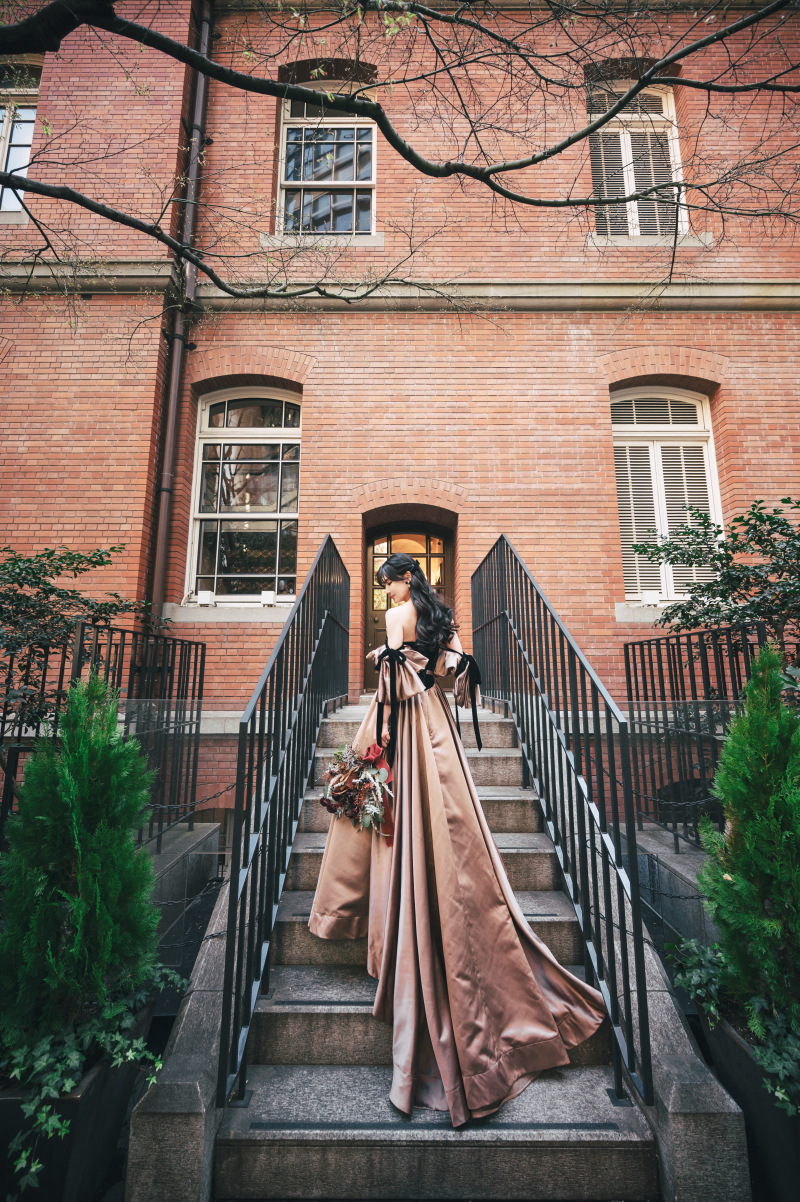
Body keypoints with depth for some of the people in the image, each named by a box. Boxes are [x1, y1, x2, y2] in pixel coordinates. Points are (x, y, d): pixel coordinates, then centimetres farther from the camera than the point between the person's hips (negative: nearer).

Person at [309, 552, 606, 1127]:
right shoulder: (440, 613, 13)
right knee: (446, 819, 11)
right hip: (435, 715, 7)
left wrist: (379, 728, -15)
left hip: (406, 715, -7)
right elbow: (459, 663, 12)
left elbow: (394, 672, -17)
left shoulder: (397, 614, -7)